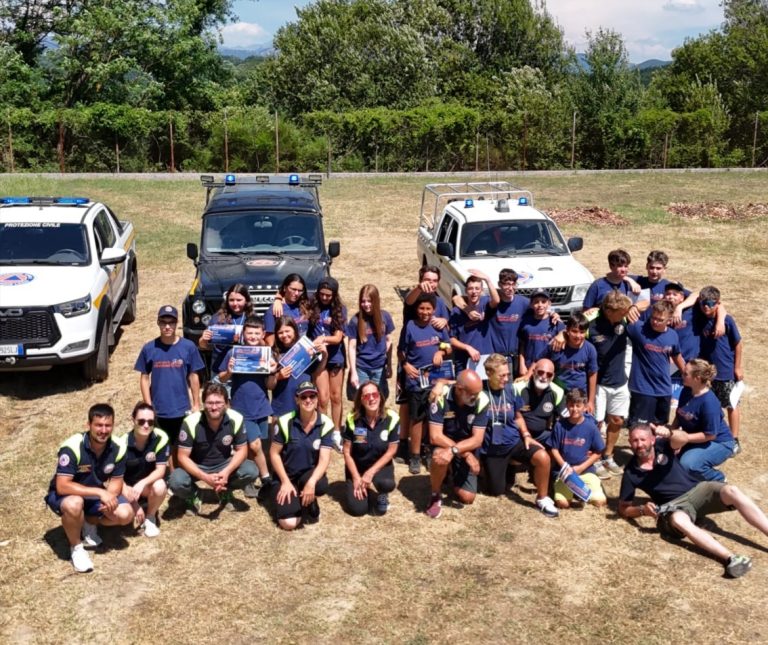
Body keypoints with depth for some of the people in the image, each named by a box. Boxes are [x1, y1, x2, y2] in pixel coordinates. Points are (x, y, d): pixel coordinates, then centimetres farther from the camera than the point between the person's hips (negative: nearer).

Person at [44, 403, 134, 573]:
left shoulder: (118, 448, -16)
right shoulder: (72, 447, -31)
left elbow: (116, 481, -6)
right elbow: (62, 486, -35)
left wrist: (109, 497, -29)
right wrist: (100, 492, -39)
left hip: (95, 494, 5)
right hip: (64, 494, -4)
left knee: (126, 514, -17)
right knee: (74, 504, -39)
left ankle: (89, 523, 14)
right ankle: (76, 548, -10)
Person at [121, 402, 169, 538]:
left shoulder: (161, 438, -21)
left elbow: (161, 470, -19)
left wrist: (142, 483, -39)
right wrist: (133, 503, -23)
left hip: (150, 484, 0)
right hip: (128, 487, 0)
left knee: (160, 486, -36)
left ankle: (150, 518, -5)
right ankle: (136, 509, 11)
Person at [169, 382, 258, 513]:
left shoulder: (236, 419, -21)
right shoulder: (191, 423, -26)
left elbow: (241, 450, -10)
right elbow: (183, 457, -21)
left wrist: (227, 472, -28)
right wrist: (205, 477, -35)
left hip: (224, 465, 2)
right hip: (197, 467, -2)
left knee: (251, 471, -24)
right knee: (176, 482, -32)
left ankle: (225, 492, 8)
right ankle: (194, 496, 6)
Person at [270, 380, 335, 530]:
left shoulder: (326, 424, -12)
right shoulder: (285, 422, -14)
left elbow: (324, 459, -17)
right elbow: (274, 453, -7)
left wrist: (311, 482, -35)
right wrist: (285, 482, -15)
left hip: (310, 473, 1)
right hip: (286, 475, -1)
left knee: (321, 486, -36)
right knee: (289, 523, -19)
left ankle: (311, 502, 2)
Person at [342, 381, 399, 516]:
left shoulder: (392, 418, -15)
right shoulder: (352, 419, -14)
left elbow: (391, 451, -10)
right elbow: (347, 452, -7)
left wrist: (371, 472, -17)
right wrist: (356, 477, -14)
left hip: (380, 466, 0)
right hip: (357, 467, 1)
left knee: (388, 484, -35)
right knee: (357, 509, -16)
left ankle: (381, 495, 4)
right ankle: (367, 489, 20)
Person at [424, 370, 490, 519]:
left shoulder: (482, 400, -22)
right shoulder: (441, 397, -28)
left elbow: (477, 439, -23)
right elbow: (435, 436, -29)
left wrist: (454, 450, -41)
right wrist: (466, 454, -34)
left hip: (467, 446, 2)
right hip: (443, 443, -2)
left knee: (467, 497, -4)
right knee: (440, 457, -38)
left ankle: (454, 473, 30)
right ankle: (435, 496, -9)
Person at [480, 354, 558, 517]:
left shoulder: (510, 390, -5)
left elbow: (518, 417, 10)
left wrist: (526, 435, -2)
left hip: (514, 441, 2)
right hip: (491, 449, -2)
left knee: (543, 457, -27)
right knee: (497, 492, 7)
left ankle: (542, 499, -5)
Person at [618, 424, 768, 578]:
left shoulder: (662, 445, -2)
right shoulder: (631, 473, -2)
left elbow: (683, 438, -26)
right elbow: (623, 508, 2)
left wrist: (669, 434, -49)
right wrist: (642, 510, -19)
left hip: (697, 490, 3)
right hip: (675, 505, -2)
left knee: (731, 491, -24)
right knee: (678, 520, -36)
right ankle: (730, 558, -52)